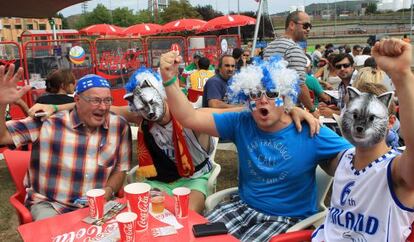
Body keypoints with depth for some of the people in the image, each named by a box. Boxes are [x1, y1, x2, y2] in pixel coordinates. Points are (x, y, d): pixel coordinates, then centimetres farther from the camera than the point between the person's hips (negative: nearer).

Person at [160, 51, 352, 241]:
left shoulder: (310, 134, -13)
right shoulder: (241, 124, -5)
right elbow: (190, 118, -10)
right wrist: (169, 80, -24)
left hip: (286, 219, -3)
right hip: (243, 206, 4)